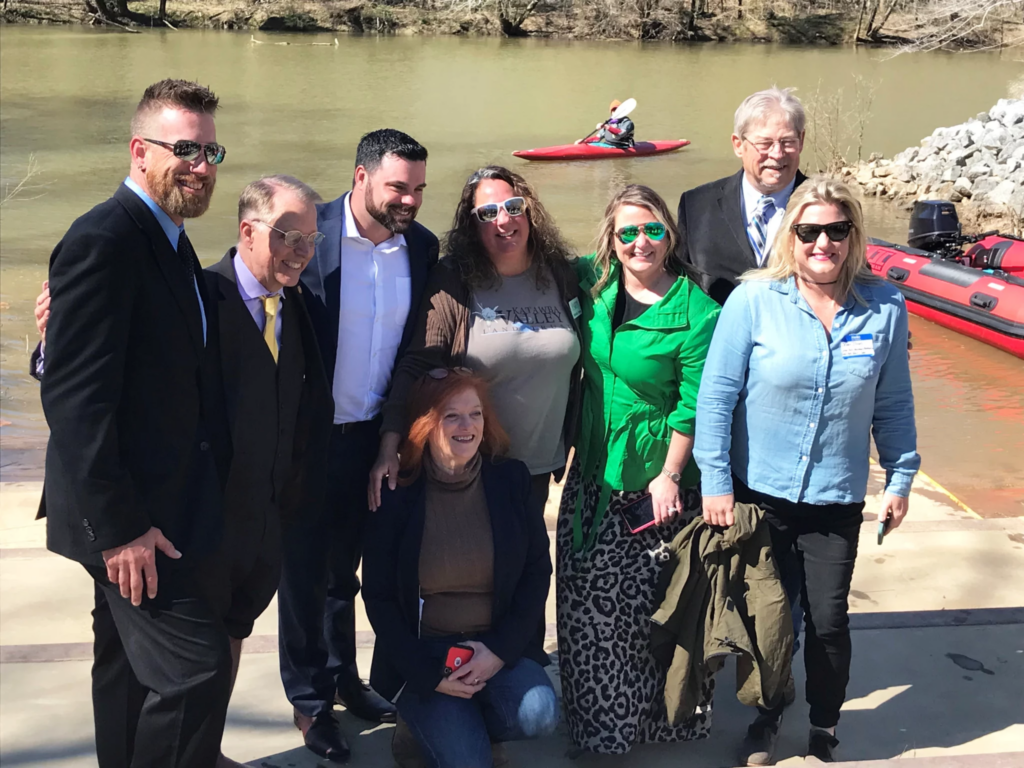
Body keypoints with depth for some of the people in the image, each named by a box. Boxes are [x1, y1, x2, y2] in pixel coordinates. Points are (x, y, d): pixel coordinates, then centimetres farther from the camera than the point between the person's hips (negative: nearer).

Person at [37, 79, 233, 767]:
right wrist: (118, 525, -23)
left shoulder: (168, 239, 12)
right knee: (197, 665, -10)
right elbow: (75, 397, -23)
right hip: (135, 514, -10)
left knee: (130, 665, 20)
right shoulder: (104, 241, -19)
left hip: (150, 506, 10)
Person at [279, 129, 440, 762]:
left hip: (373, 437, 4)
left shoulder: (422, 247, -1)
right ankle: (310, 699, 25)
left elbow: (422, 346, 7)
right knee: (304, 569, 10)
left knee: (345, 566, 19)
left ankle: (343, 678, 37)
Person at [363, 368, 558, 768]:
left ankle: (465, 725, 5)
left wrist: (500, 649, -11)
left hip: (499, 645, 2)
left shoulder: (510, 480, -1)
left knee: (538, 715, -26)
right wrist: (429, 674, -12)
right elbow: (378, 597, -3)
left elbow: (537, 571, 2)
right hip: (422, 653, -2)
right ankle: (431, 724, 12)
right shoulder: (397, 495, -7)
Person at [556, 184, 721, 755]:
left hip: (657, 475, -5)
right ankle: (602, 719, 26)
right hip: (595, 472, 5)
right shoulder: (592, 281, 1)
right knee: (591, 603, 10)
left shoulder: (695, 313, -13)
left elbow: (692, 405, -12)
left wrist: (669, 476, -13)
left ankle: (670, 713, 25)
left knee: (657, 601, 4)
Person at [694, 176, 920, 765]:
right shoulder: (754, 300, -12)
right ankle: (765, 719, 36)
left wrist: (900, 478, 7)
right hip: (759, 490, -1)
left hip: (837, 497, 1)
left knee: (829, 619, 7)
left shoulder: (885, 308, -5)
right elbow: (716, 396, -10)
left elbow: (893, 403, 5)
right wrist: (716, 482, -10)